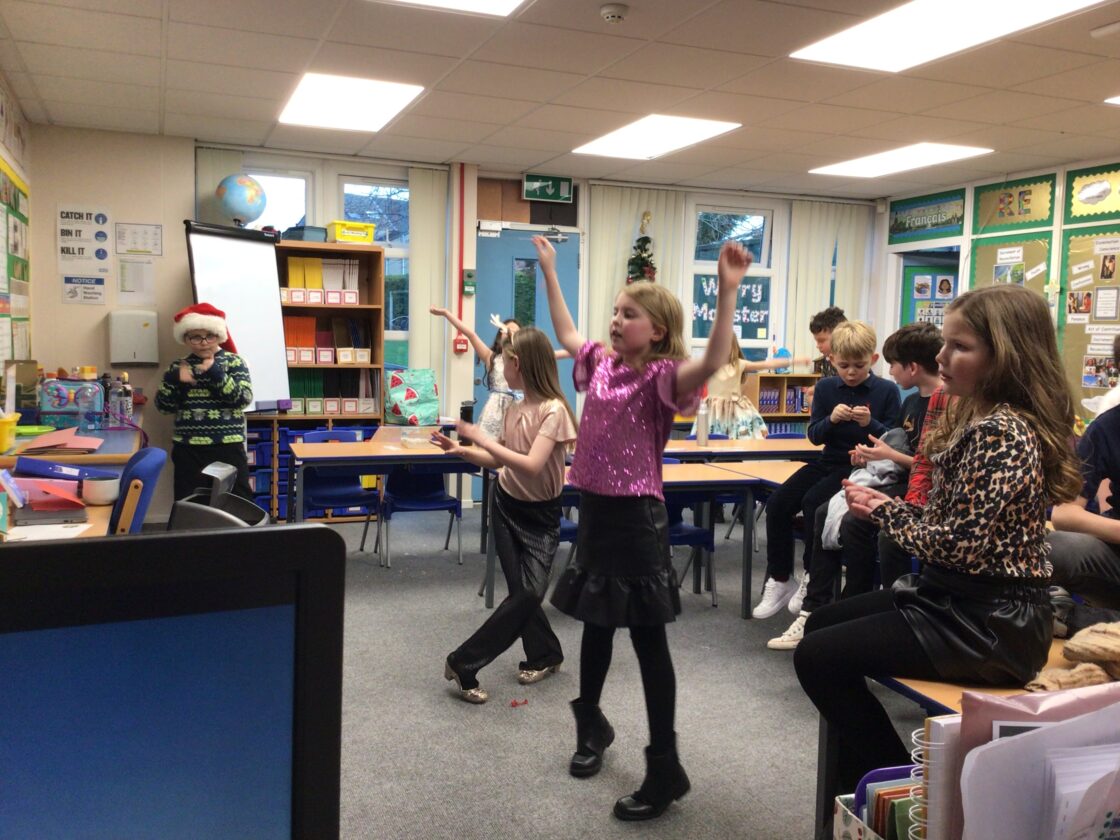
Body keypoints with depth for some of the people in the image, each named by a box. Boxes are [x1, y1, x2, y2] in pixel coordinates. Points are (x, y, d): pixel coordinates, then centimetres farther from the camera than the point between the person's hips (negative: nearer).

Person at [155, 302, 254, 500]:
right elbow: (164, 406, 5)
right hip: (188, 449, 3)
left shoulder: (234, 361, 1)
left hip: (228, 447, -2)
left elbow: (243, 398, -11)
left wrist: (215, 372, -18)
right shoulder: (178, 366, 9)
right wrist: (173, 379, -11)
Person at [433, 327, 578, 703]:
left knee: (529, 593, -13)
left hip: (541, 515, -5)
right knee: (521, 592, 5)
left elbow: (532, 466, -30)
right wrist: (460, 449, -4)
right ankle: (544, 655, 26)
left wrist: (482, 437, -26)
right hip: (507, 506, 6)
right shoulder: (514, 409, 0)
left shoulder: (553, 410, -20)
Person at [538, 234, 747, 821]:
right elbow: (565, 334, 26)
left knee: (648, 639, 0)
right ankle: (591, 724, 43)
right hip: (594, 509, 7)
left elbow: (713, 361, -33)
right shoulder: (601, 363, 8)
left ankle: (665, 768, 11)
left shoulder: (662, 376, -13)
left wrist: (728, 290, -43)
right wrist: (549, 272, 30)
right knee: (596, 623, 21)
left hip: (636, 515, -7)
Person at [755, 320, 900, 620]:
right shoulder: (826, 387, 5)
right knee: (777, 503, -13)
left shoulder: (886, 391, -5)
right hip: (829, 462, 5)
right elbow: (814, 436, 4)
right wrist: (831, 420, -17)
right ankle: (779, 579, 1)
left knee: (813, 502, -28)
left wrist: (871, 424, -23)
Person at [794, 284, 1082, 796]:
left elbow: (958, 544, -27)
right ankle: (869, 778, 28)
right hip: (962, 598, 11)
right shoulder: (984, 419, 9)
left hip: (988, 622, -11)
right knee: (822, 624, 18)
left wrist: (884, 512, -11)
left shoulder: (1001, 433, -24)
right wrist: (887, 505, -3)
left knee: (816, 657, -9)